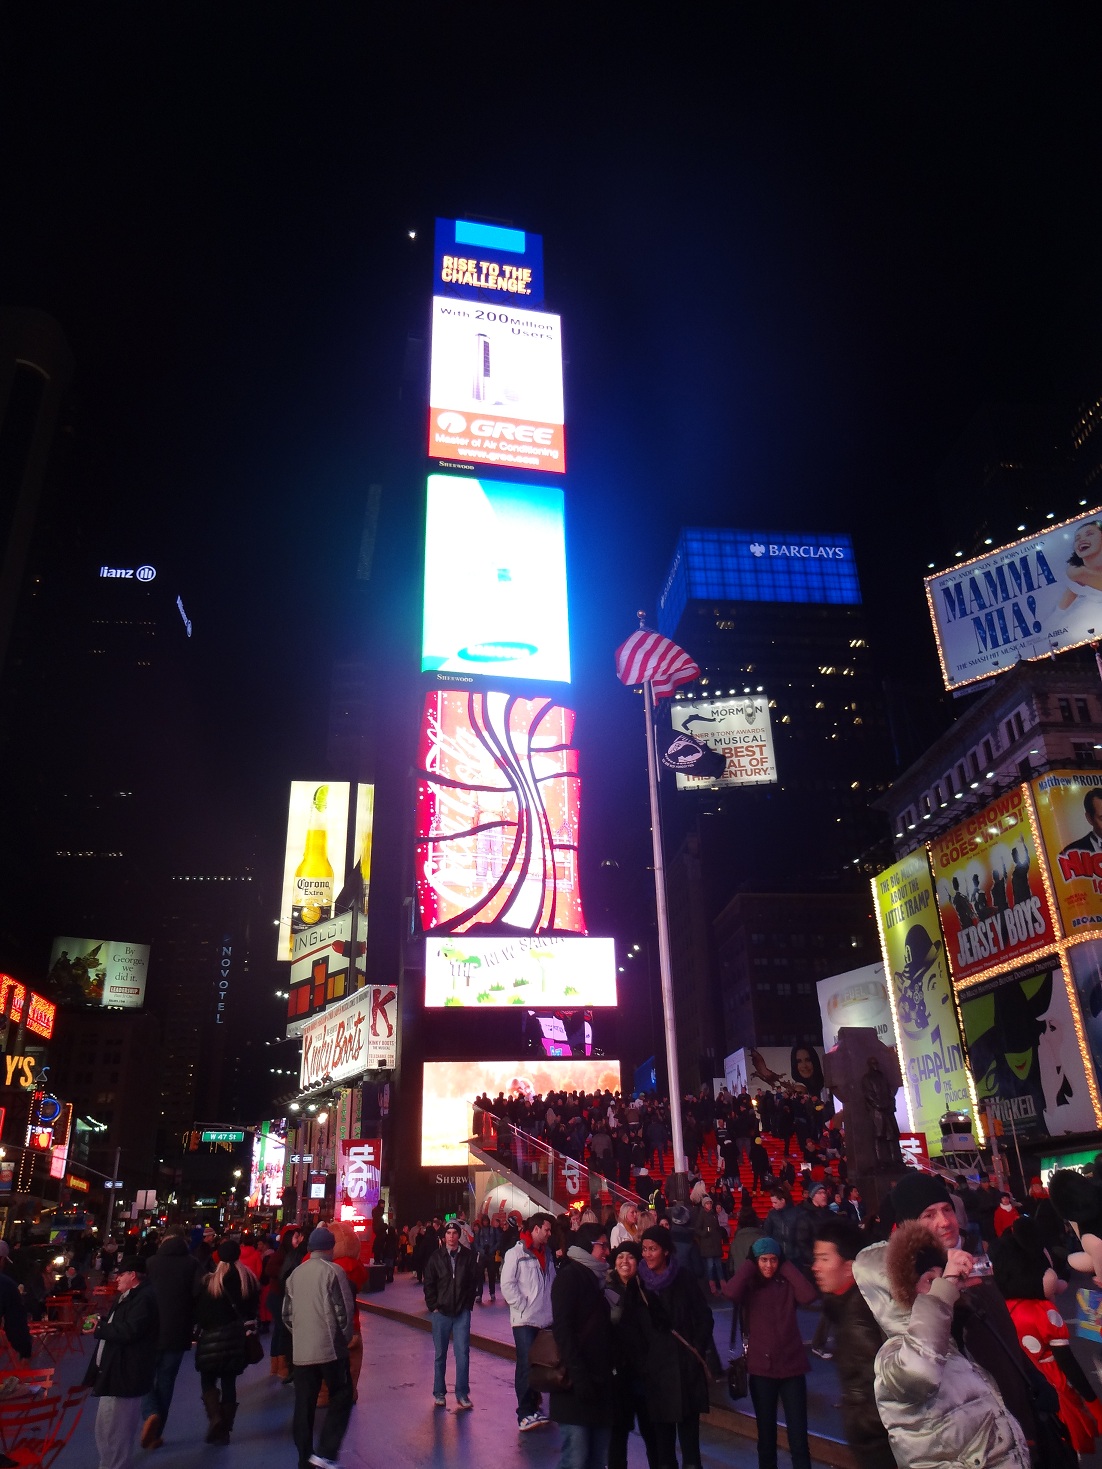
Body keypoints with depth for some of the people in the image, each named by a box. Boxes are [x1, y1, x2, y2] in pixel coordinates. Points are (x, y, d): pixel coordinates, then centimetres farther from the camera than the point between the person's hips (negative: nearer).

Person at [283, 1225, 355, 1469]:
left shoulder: (295, 1274, 8)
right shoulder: (333, 1271, -10)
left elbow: (287, 1313, 12)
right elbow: (344, 1310, -11)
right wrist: (345, 1337, 5)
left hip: (301, 1351, 5)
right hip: (330, 1348, -5)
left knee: (304, 1406, 12)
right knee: (341, 1398, 7)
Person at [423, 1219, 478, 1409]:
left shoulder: (468, 1256, -1)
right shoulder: (436, 1257, -1)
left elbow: (474, 1282, 4)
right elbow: (428, 1284, 2)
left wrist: (468, 1304, 0)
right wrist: (433, 1306, -3)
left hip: (462, 1312, 0)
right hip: (441, 1312, 0)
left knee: (463, 1353, -3)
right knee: (440, 1354, 9)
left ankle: (462, 1393, 6)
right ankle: (439, 1393, 20)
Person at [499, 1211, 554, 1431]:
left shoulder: (546, 1254, 14)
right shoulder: (516, 1253, -7)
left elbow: (552, 1282, 17)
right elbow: (507, 1285, -12)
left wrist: (551, 1308, 6)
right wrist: (523, 1306, -14)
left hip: (545, 1319, 6)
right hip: (525, 1320, -6)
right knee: (526, 1365, -8)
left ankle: (534, 1407, 22)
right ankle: (525, 1414, -1)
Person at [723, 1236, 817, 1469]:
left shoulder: (787, 1283, 0)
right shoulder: (748, 1285, -1)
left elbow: (808, 1295, -21)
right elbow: (730, 1292, -23)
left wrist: (786, 1266, -11)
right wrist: (749, 1266, -11)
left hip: (791, 1365, 0)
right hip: (761, 1367, 0)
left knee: (798, 1434, 0)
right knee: (766, 1432, 14)